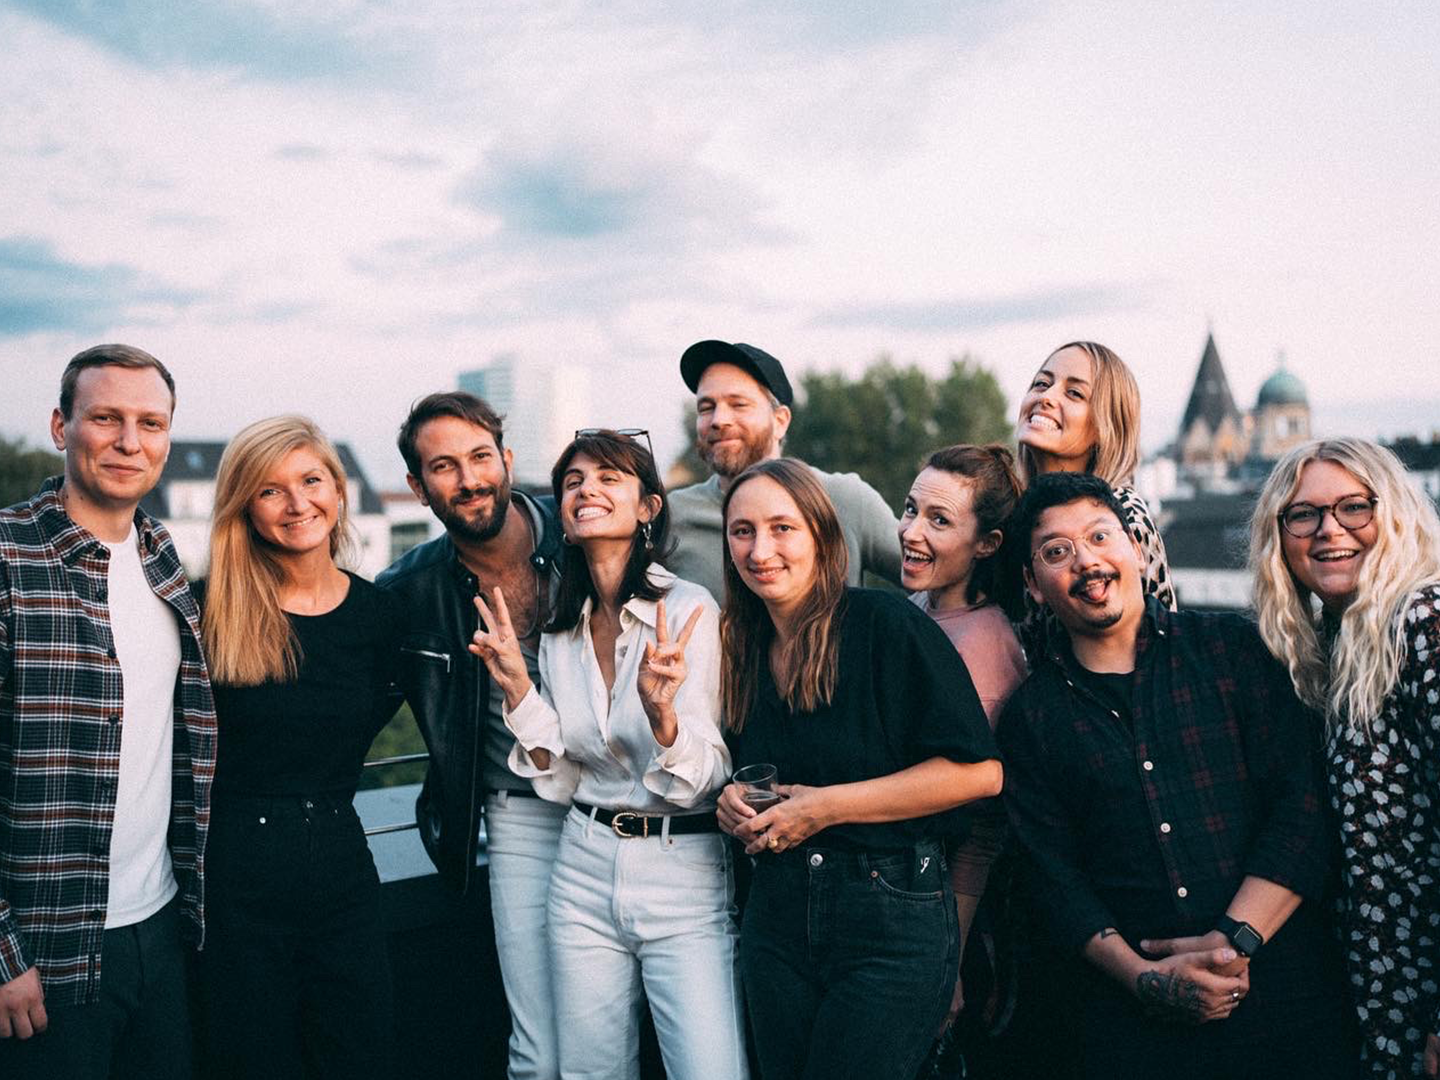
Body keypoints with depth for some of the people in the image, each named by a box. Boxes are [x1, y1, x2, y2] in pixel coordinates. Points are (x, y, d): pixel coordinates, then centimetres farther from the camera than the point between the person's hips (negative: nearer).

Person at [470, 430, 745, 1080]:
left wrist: (661, 709, -33)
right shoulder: (561, 631, 6)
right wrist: (515, 684, -2)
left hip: (683, 874, -5)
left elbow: (704, 781, -14)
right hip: (586, 872, 5)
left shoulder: (688, 610, -11)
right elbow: (560, 781, 7)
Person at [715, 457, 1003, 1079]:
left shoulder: (886, 624, -11)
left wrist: (827, 806, -16)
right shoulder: (743, 648, 9)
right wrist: (734, 801, 0)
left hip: (894, 917, -6)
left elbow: (978, 771, -16)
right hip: (776, 912, 6)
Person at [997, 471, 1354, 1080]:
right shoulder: (1031, 715, 4)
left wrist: (1236, 940, -13)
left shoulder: (1231, 649, 2)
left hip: (1278, 984, 0)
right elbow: (1054, 877, 1)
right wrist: (1144, 978, -12)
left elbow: (1301, 806, -4)